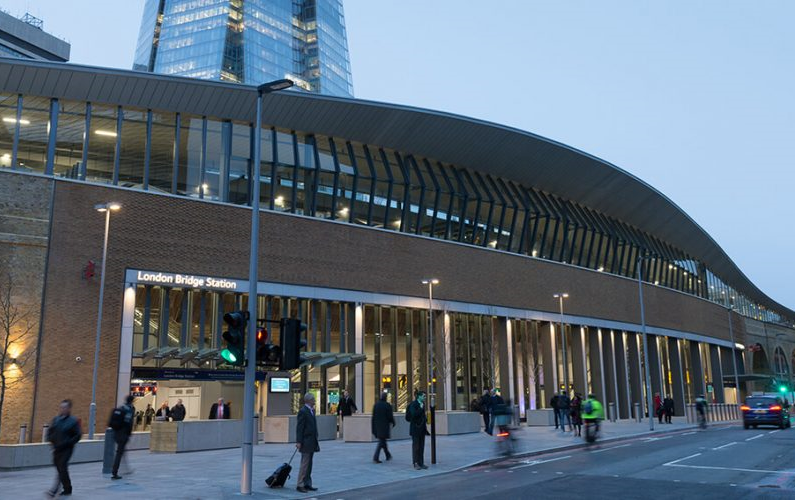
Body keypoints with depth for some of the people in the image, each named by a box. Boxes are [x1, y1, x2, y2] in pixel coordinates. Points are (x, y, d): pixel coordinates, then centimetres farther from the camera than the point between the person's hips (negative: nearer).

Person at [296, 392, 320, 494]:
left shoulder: (312, 410, 14)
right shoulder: (303, 411, -13)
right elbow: (299, 428, -16)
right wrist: (298, 442, -19)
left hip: (312, 442, 9)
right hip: (306, 442, -9)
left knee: (309, 465, 12)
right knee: (304, 464, -5)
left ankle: (307, 484, 17)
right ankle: (300, 485, 0)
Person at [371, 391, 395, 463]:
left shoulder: (376, 405, 3)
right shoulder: (387, 405, -13)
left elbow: (373, 416, 6)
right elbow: (390, 416, -10)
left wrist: (374, 427, 12)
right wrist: (393, 423, 9)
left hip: (377, 426, 6)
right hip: (384, 426, -6)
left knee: (382, 440, 19)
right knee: (381, 442, -3)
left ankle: (388, 455, 32)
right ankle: (376, 458, -12)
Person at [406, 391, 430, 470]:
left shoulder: (422, 404, 12)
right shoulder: (413, 404, -12)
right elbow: (414, 414, -23)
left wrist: (425, 419, 11)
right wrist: (420, 408, -23)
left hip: (422, 428, 7)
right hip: (416, 428, -7)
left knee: (421, 446, 8)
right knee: (416, 446, -2)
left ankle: (421, 463, 13)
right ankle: (416, 464, 3)